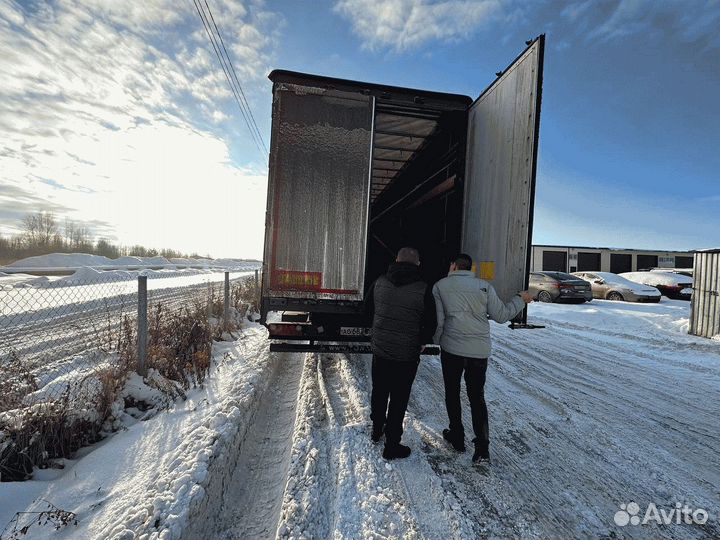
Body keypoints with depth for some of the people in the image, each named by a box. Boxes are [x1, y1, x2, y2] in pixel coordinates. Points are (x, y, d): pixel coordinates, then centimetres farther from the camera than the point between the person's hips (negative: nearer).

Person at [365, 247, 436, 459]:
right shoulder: (423, 290, -16)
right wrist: (421, 342, 10)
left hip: (379, 349, 4)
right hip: (406, 355, -4)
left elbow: (368, 309, 10)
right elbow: (430, 325, -8)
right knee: (398, 400, 11)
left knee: (379, 392, 23)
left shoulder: (379, 282, -5)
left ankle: (376, 430, 43)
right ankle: (392, 446, 24)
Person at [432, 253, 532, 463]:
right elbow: (500, 315, 5)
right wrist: (520, 300, 20)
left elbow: (437, 320, -5)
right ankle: (482, 448, 11)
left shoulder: (440, 286, -3)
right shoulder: (485, 286, 1)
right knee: (477, 397, 14)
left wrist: (437, 341, 11)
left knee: (452, 394, 17)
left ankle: (457, 438, 29)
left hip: (452, 349, -2)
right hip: (480, 351, 2)